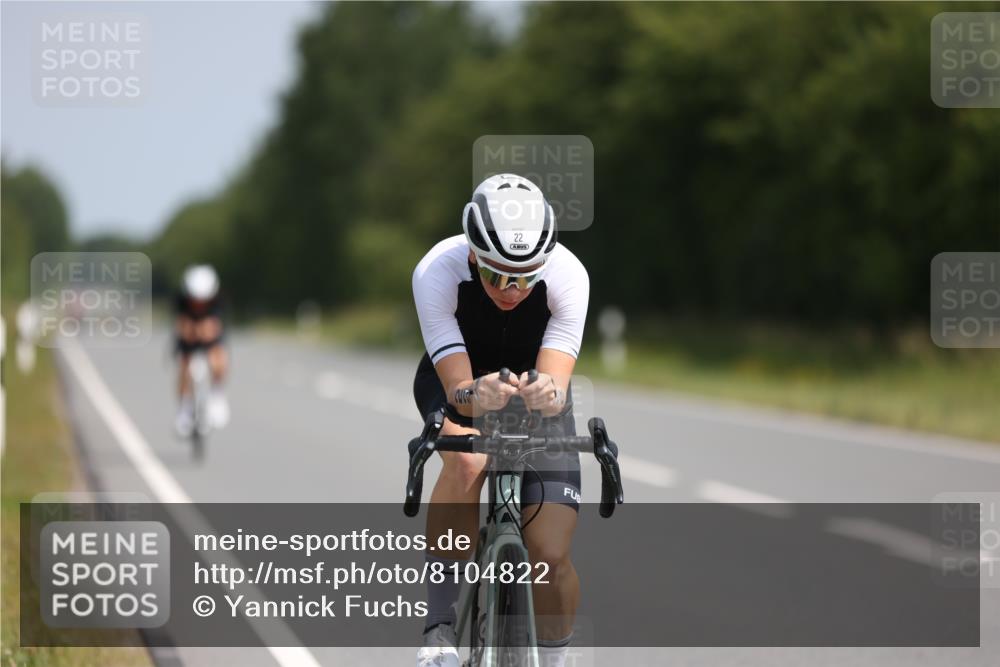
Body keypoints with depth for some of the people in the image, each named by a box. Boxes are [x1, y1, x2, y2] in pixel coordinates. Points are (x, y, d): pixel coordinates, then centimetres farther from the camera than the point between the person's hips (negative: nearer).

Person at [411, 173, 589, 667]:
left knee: (551, 555, -14)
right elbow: (457, 386, -37)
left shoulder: (567, 275, -31)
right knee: (467, 460, -37)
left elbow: (558, 382, -37)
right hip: (456, 383, -1)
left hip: (537, 392, 1)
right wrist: (476, 395, -60)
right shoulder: (437, 272, -33)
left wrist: (549, 395, -61)